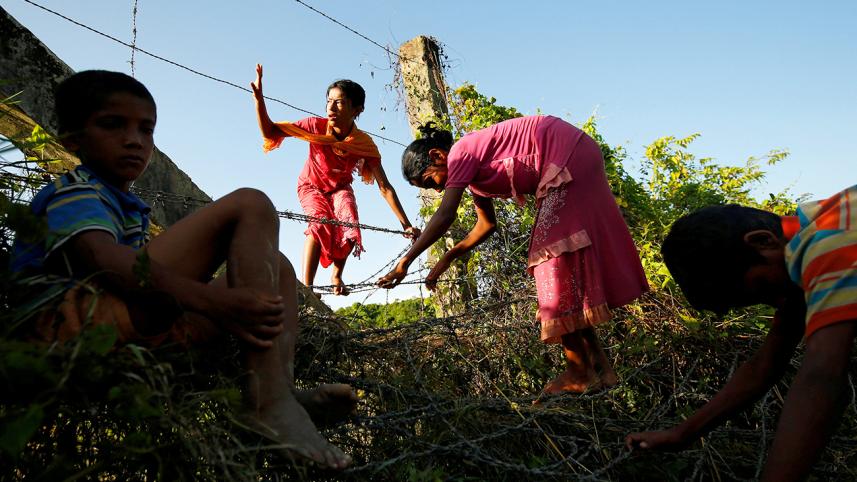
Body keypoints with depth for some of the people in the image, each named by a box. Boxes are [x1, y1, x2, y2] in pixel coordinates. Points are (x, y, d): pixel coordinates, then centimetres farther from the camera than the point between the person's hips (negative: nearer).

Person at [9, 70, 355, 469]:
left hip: (140, 328, 9)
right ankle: (268, 402, -31)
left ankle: (283, 388, -16)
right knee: (249, 206, -19)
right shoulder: (73, 192, 0)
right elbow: (100, 257, -21)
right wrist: (207, 299, -35)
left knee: (276, 267, 14)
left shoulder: (127, 208, 30)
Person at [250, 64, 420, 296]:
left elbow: (385, 187, -27)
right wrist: (258, 98, -42)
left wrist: (405, 224, -29)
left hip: (340, 188, 1)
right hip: (311, 186, -1)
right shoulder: (316, 127, -29)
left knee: (349, 225, -25)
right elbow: (269, 131, -26)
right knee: (320, 223, -29)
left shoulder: (364, 144, -29)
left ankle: (336, 275, 3)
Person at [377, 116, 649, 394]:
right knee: (567, 256, 9)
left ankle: (579, 372, -5)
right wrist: (446, 259, 17)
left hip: (569, 155, -10)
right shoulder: (472, 171, 15)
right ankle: (598, 367, 14)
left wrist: (405, 261, -22)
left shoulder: (460, 154, -12)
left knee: (555, 252, -10)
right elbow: (487, 224, 21)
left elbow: (444, 216, -23)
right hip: (578, 159, 10)